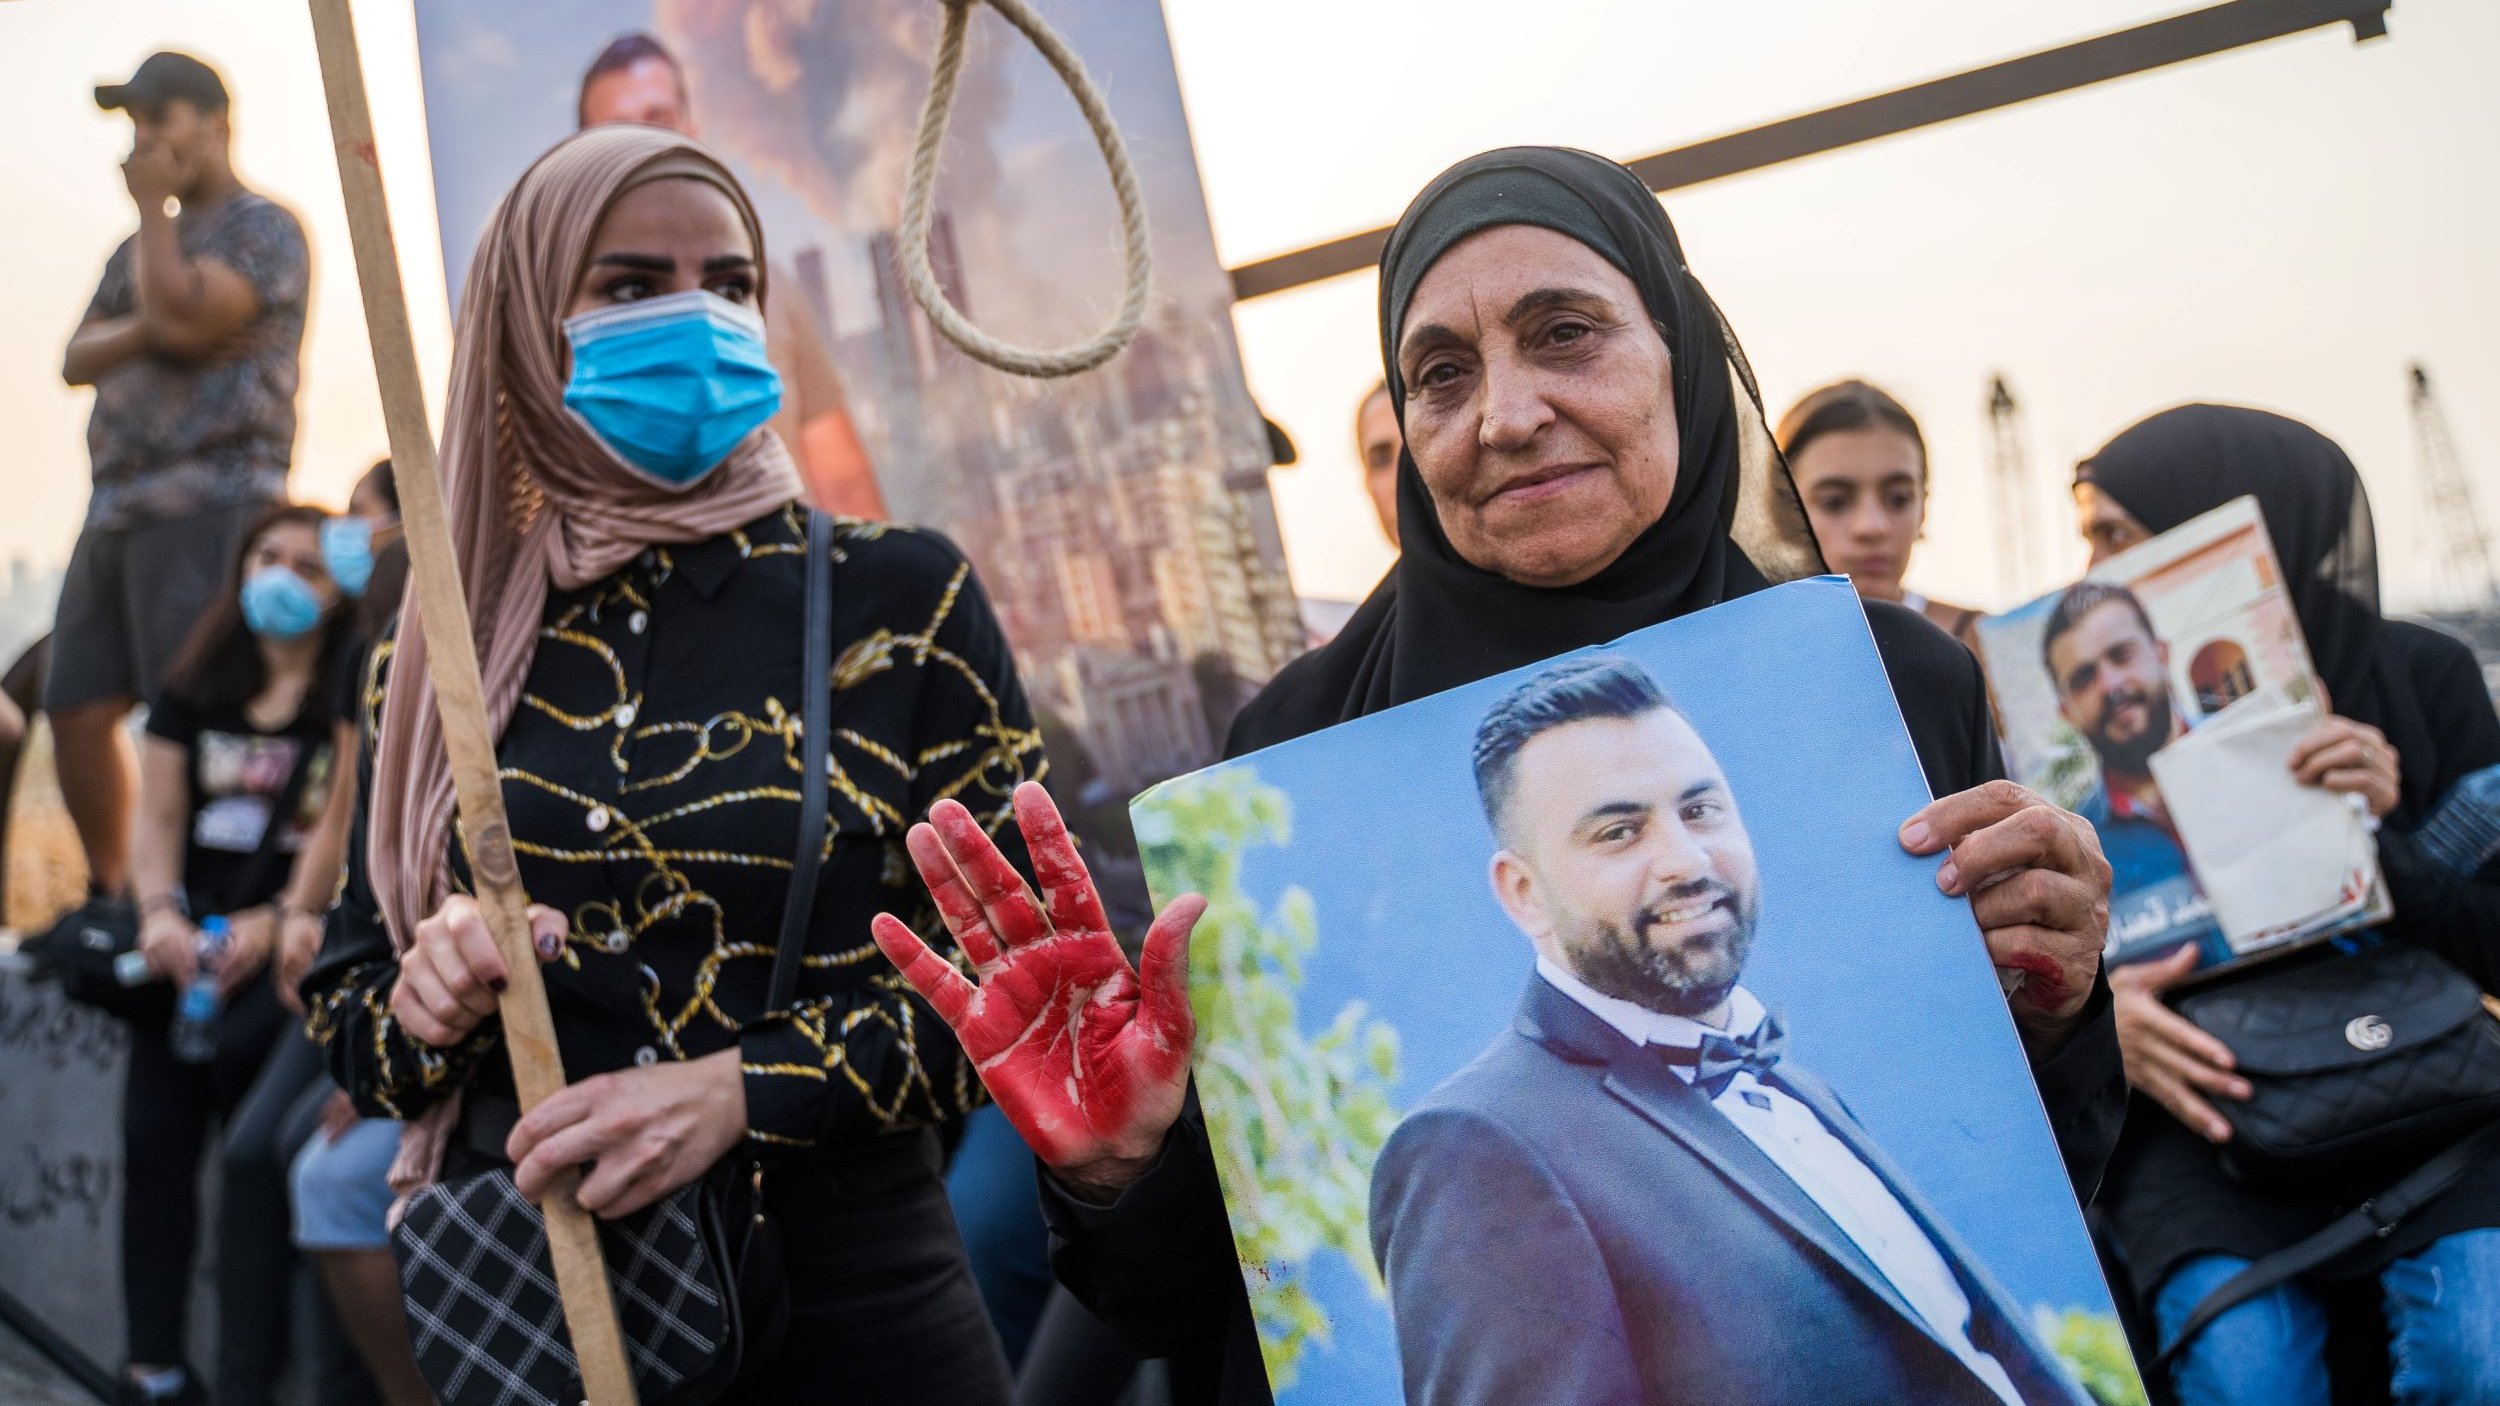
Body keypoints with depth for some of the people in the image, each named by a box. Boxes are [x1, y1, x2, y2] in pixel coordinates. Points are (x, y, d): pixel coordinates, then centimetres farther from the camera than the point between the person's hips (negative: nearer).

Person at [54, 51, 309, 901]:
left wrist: (152, 206, -2)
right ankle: (110, 894, 15)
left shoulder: (265, 228, 1)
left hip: (210, 505, -8)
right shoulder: (144, 249, 25)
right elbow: (78, 359, 13)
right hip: (118, 509, 8)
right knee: (77, 710, 4)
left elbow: (187, 312, -16)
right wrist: (149, 332, -7)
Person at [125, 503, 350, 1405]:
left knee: (255, 1148, -18)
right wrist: (161, 911, -7)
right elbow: (158, 820, 12)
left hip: (291, 940, -4)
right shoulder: (194, 694, 17)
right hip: (192, 937, 5)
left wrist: (275, 923, -19)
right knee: (152, 1141, -9)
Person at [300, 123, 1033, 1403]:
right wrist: (424, 1006, -11)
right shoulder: (459, 644, 2)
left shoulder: (899, 599, -5)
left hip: (848, 1302, -2)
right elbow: (345, 996, 10)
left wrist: (737, 1090, -19)